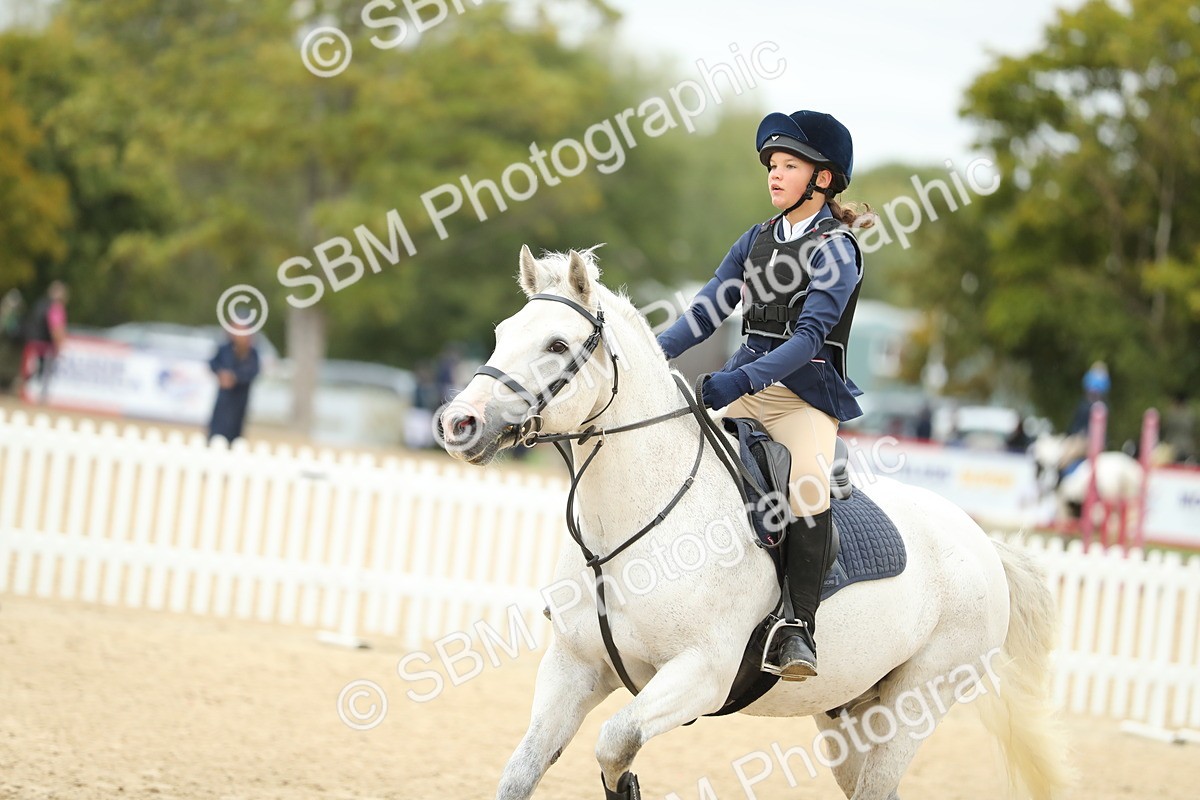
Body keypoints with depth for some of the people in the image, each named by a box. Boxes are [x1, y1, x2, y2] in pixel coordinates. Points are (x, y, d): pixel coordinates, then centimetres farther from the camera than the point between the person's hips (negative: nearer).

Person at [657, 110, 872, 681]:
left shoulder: (834, 249, -7)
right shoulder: (756, 241, 13)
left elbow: (811, 335, -18)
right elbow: (707, 312, 11)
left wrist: (744, 379, -31)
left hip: (806, 395, -6)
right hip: (745, 384, 6)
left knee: (809, 488, -32)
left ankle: (799, 628, -30)